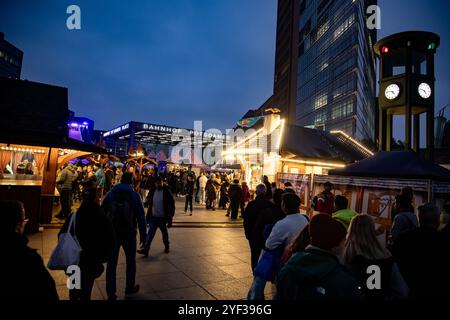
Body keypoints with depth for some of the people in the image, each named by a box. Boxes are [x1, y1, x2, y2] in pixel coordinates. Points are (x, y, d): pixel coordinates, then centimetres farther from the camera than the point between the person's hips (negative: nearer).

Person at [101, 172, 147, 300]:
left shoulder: (110, 194, 0)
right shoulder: (135, 195, -6)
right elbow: (141, 216, -9)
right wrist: (142, 234, -2)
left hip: (112, 233, 1)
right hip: (129, 233, -1)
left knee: (111, 262, 10)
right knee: (131, 261, 18)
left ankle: (111, 293, 11)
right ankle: (130, 288, 28)